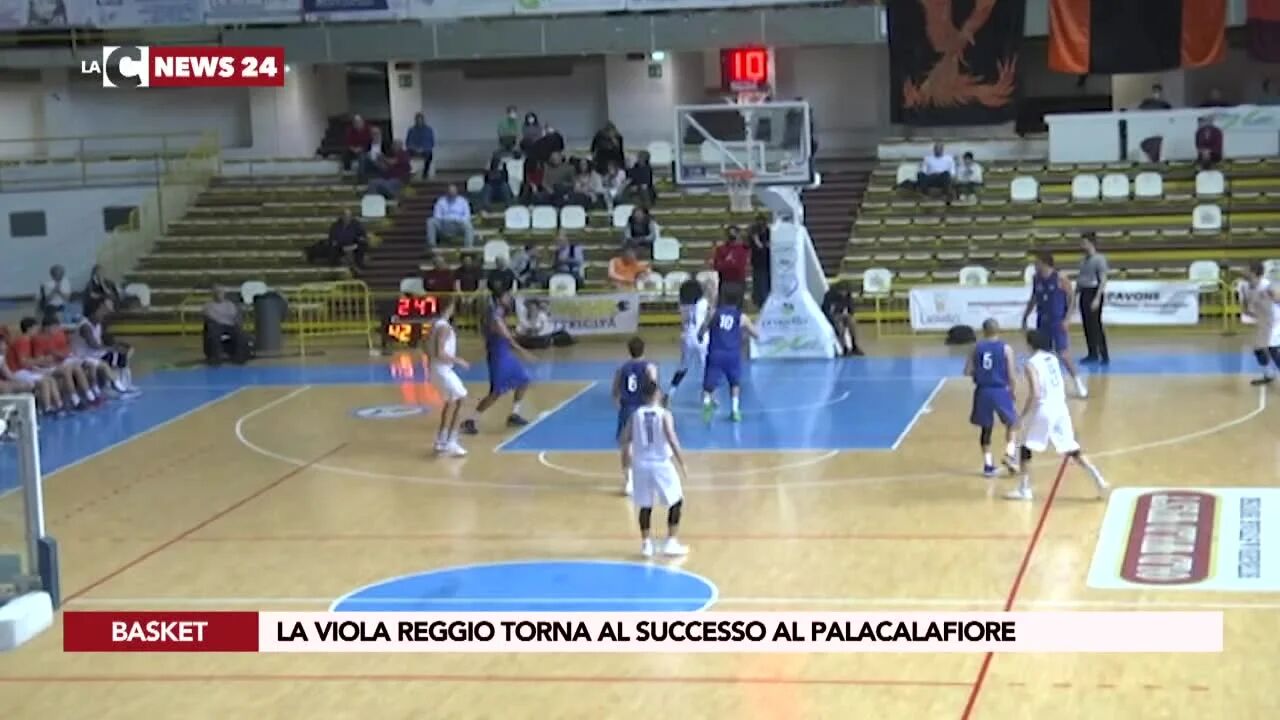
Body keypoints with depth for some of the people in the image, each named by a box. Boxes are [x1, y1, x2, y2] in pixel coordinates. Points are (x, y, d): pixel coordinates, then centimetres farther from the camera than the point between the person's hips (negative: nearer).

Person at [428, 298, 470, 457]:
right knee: (460, 402, -3)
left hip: (438, 369, 10)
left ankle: (441, 441, 27)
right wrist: (458, 361, -18)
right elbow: (440, 353, -27)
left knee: (450, 402, 23)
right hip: (443, 370, -10)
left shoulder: (435, 324, 8)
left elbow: (429, 350, 14)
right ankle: (451, 443, -7)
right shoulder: (444, 327, -21)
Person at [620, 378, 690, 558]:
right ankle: (671, 543, 7)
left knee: (645, 506, 16)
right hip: (661, 464, -3)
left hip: (641, 465, 3)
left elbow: (625, 439, 2)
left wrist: (626, 458, 21)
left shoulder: (636, 415, 1)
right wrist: (682, 464, -12)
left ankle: (646, 544, 18)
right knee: (676, 502, 12)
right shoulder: (664, 414, -9)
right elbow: (672, 440, -17)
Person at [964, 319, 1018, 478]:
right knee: (1012, 423, 20)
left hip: (983, 392, 2)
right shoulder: (1006, 348, -5)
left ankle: (988, 464, 15)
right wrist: (1012, 392, 9)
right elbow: (1011, 376, -7)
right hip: (1000, 391, -2)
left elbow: (967, 371, 0)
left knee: (985, 428, 15)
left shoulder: (976, 348, 1)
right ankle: (1010, 454, 2)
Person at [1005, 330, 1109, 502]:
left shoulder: (1032, 364, -12)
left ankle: (1024, 490, 8)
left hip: (1044, 409, -7)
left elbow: (1035, 394, -19)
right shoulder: (1052, 358, 11)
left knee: (1025, 449, 8)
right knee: (1072, 449, 14)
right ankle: (1099, 480, 9)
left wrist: (1023, 415, -11)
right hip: (1060, 407, 7)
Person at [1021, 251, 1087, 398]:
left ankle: (1078, 383, 5)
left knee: (1063, 355, -9)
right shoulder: (1036, 279, 2)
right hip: (1042, 322, 6)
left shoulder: (1060, 279, -15)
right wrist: (1025, 317, 14)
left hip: (1058, 322, -6)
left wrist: (1066, 319, -17)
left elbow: (1072, 299, -10)